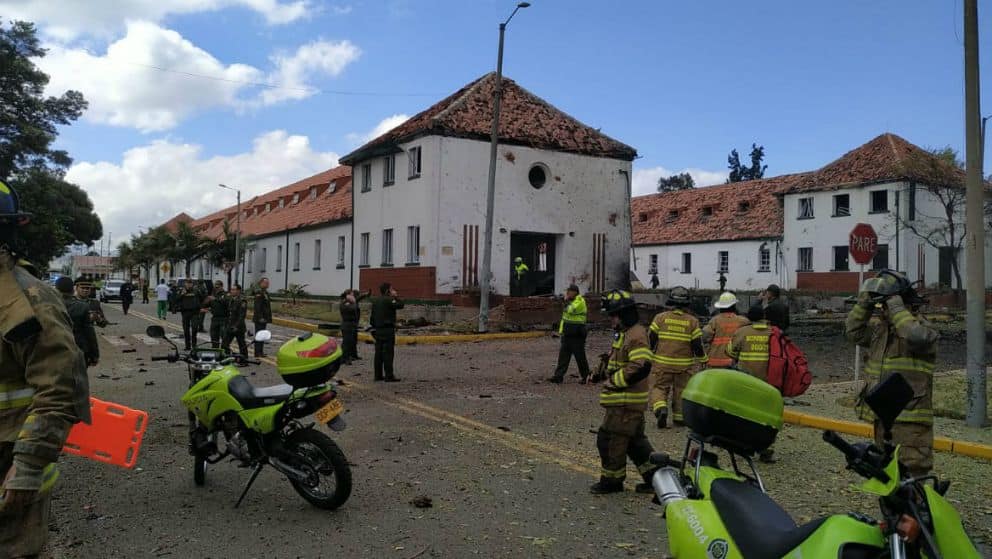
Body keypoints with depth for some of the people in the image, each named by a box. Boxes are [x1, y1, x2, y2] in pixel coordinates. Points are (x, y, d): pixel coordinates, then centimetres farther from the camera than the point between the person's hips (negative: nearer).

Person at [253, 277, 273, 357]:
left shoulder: (265, 293, 15)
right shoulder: (259, 293, -14)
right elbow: (257, 307, -20)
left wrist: (268, 317, 20)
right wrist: (260, 317, -24)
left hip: (264, 318, 10)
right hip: (260, 318, -10)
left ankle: (260, 352, 21)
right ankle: (257, 353, -1)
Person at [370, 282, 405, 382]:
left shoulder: (375, 300, 11)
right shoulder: (388, 300, -13)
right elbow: (400, 305, -15)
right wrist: (396, 296, -4)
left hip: (377, 330, 8)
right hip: (387, 330, -8)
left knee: (379, 353, 11)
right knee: (388, 353, -6)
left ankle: (378, 375, 15)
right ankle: (389, 376, -5)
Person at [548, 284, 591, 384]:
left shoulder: (580, 301, -12)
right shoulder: (570, 301, 16)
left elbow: (571, 310, -29)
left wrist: (566, 300, -15)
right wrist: (561, 330, 21)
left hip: (577, 335, -8)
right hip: (567, 334, 8)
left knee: (580, 356, 0)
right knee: (563, 355, 5)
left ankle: (586, 377, 12)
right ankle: (558, 376, 6)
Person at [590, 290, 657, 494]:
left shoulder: (636, 336, -18)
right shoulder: (624, 334, 15)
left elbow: (641, 367, -29)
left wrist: (615, 380, -21)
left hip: (625, 401, -10)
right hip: (624, 399, 10)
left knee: (610, 439, 0)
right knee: (635, 440, 17)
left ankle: (611, 480, 13)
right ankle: (654, 477, 24)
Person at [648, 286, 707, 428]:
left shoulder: (660, 318, -4)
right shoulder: (693, 321, -3)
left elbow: (651, 340, -1)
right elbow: (697, 344, -2)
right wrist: (703, 359, 14)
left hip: (663, 363, -1)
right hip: (685, 364, 1)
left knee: (660, 387, 9)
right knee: (681, 390, 14)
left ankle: (660, 408, -16)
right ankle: (679, 417, 20)